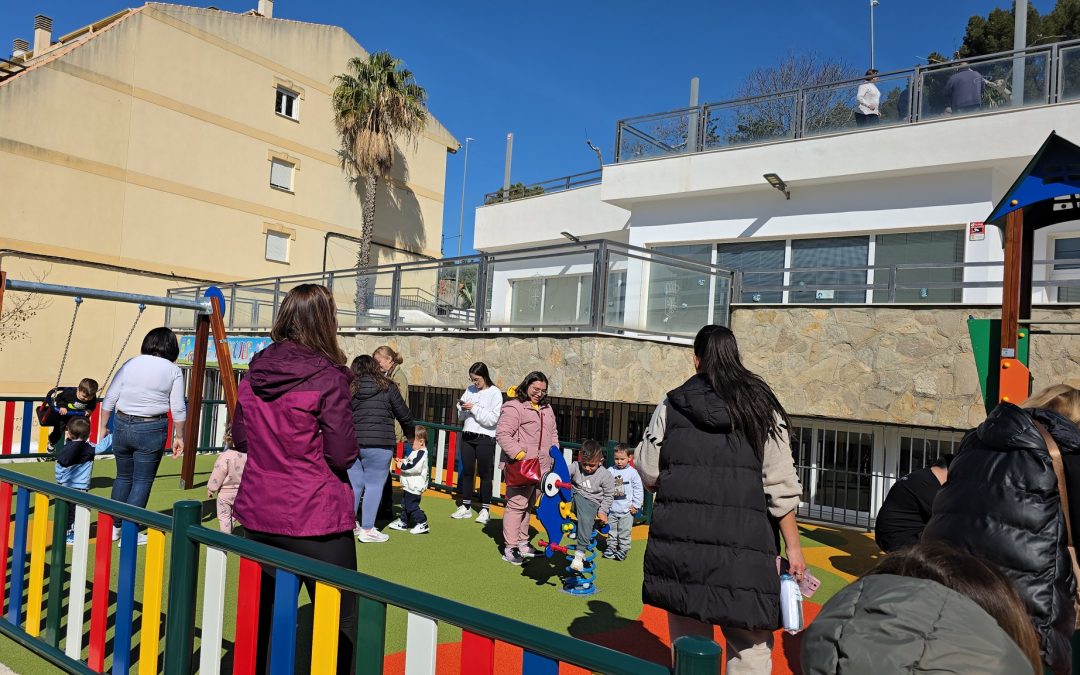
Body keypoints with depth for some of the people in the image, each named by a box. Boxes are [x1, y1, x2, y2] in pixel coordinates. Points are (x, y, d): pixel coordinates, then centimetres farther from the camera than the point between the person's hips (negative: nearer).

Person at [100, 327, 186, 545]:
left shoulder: (130, 364, 4)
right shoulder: (173, 371, -4)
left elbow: (109, 400, 3)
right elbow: (178, 409, -5)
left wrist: (103, 427, 13)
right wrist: (179, 437, 5)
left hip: (122, 425, 4)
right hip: (151, 429, -3)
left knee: (123, 476, 19)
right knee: (142, 481, 6)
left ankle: (115, 527, 28)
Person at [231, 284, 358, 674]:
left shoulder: (255, 371, 2)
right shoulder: (327, 376, -16)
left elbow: (240, 439, 12)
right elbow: (344, 454, -14)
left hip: (258, 514, 6)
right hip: (315, 518, -6)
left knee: (264, 613, 21)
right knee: (339, 622, 8)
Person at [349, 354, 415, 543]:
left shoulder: (349, 388, 6)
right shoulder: (387, 387, 0)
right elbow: (404, 415, 3)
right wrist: (411, 433, 21)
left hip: (352, 443, 4)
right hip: (379, 444, -4)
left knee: (354, 484, 14)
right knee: (374, 485, 2)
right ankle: (367, 529, 5)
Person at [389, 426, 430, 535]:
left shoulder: (421, 453, -21)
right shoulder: (416, 452, 13)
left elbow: (414, 467, -30)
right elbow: (410, 463, 25)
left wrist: (402, 466, -19)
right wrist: (403, 461, 6)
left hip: (414, 486, -11)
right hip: (409, 485, 11)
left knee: (411, 505, -6)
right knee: (405, 504, 19)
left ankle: (422, 524, 1)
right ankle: (403, 522, 31)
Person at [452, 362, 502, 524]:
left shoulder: (495, 393, -7)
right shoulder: (470, 390, 9)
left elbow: (492, 419, -15)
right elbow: (461, 417, 13)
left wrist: (474, 408, -17)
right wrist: (462, 408, -8)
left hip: (485, 438, -5)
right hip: (467, 436, 5)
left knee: (484, 474, 3)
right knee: (467, 471, 10)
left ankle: (485, 509, 13)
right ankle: (465, 507, 21)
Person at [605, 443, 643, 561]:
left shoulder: (632, 472, -7)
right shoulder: (610, 471, -2)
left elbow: (639, 489, -3)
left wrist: (636, 505, -5)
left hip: (627, 509, -2)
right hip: (612, 508, 2)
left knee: (624, 532, 5)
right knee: (611, 530, 14)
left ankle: (623, 549, 19)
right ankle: (611, 547, 28)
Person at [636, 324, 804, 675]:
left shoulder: (670, 406, 3)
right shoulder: (761, 407, 1)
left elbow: (649, 476, 5)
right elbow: (781, 486, -2)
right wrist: (793, 546, 4)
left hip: (679, 541, 2)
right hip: (742, 546, -1)